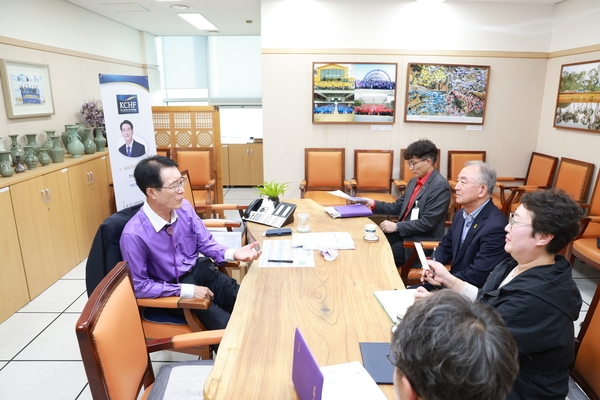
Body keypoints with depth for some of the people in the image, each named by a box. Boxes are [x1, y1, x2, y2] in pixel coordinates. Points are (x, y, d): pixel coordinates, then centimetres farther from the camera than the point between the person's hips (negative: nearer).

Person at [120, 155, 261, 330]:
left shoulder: (184, 207, -11)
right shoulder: (134, 235, -25)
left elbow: (205, 242, 0)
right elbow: (139, 286, -17)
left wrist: (233, 253, -18)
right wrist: (186, 290, -21)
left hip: (200, 270, 5)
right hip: (172, 291, -5)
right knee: (228, 326, -17)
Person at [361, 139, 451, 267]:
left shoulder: (440, 185, -17)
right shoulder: (415, 181, 10)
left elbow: (427, 222, -21)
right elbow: (398, 207, 14)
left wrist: (396, 227, -19)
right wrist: (374, 204, 1)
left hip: (422, 242, -8)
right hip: (403, 233, 8)